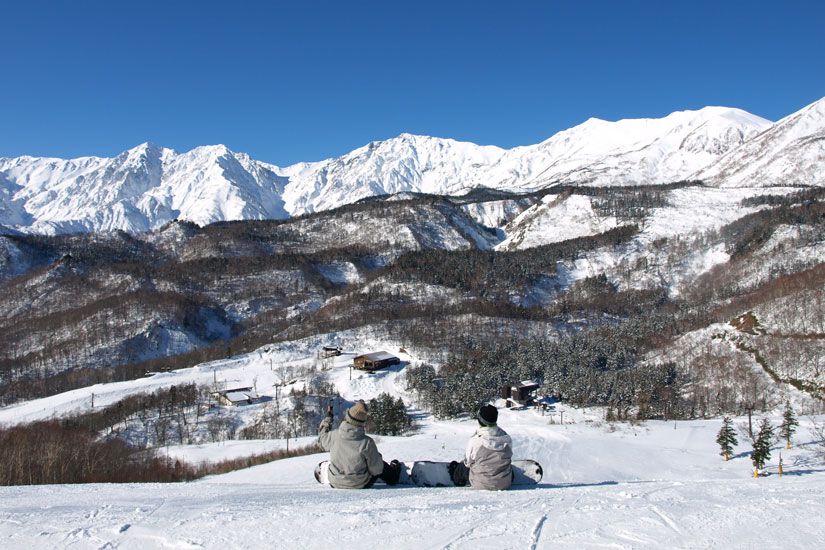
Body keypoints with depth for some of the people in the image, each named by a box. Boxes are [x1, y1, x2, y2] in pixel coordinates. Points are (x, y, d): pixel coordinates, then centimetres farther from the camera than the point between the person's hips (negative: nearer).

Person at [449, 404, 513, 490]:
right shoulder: (506, 439, -13)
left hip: (481, 485, -2)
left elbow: (468, 463, -6)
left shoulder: (475, 441, -22)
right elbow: (507, 459, 4)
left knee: (463, 466, 25)